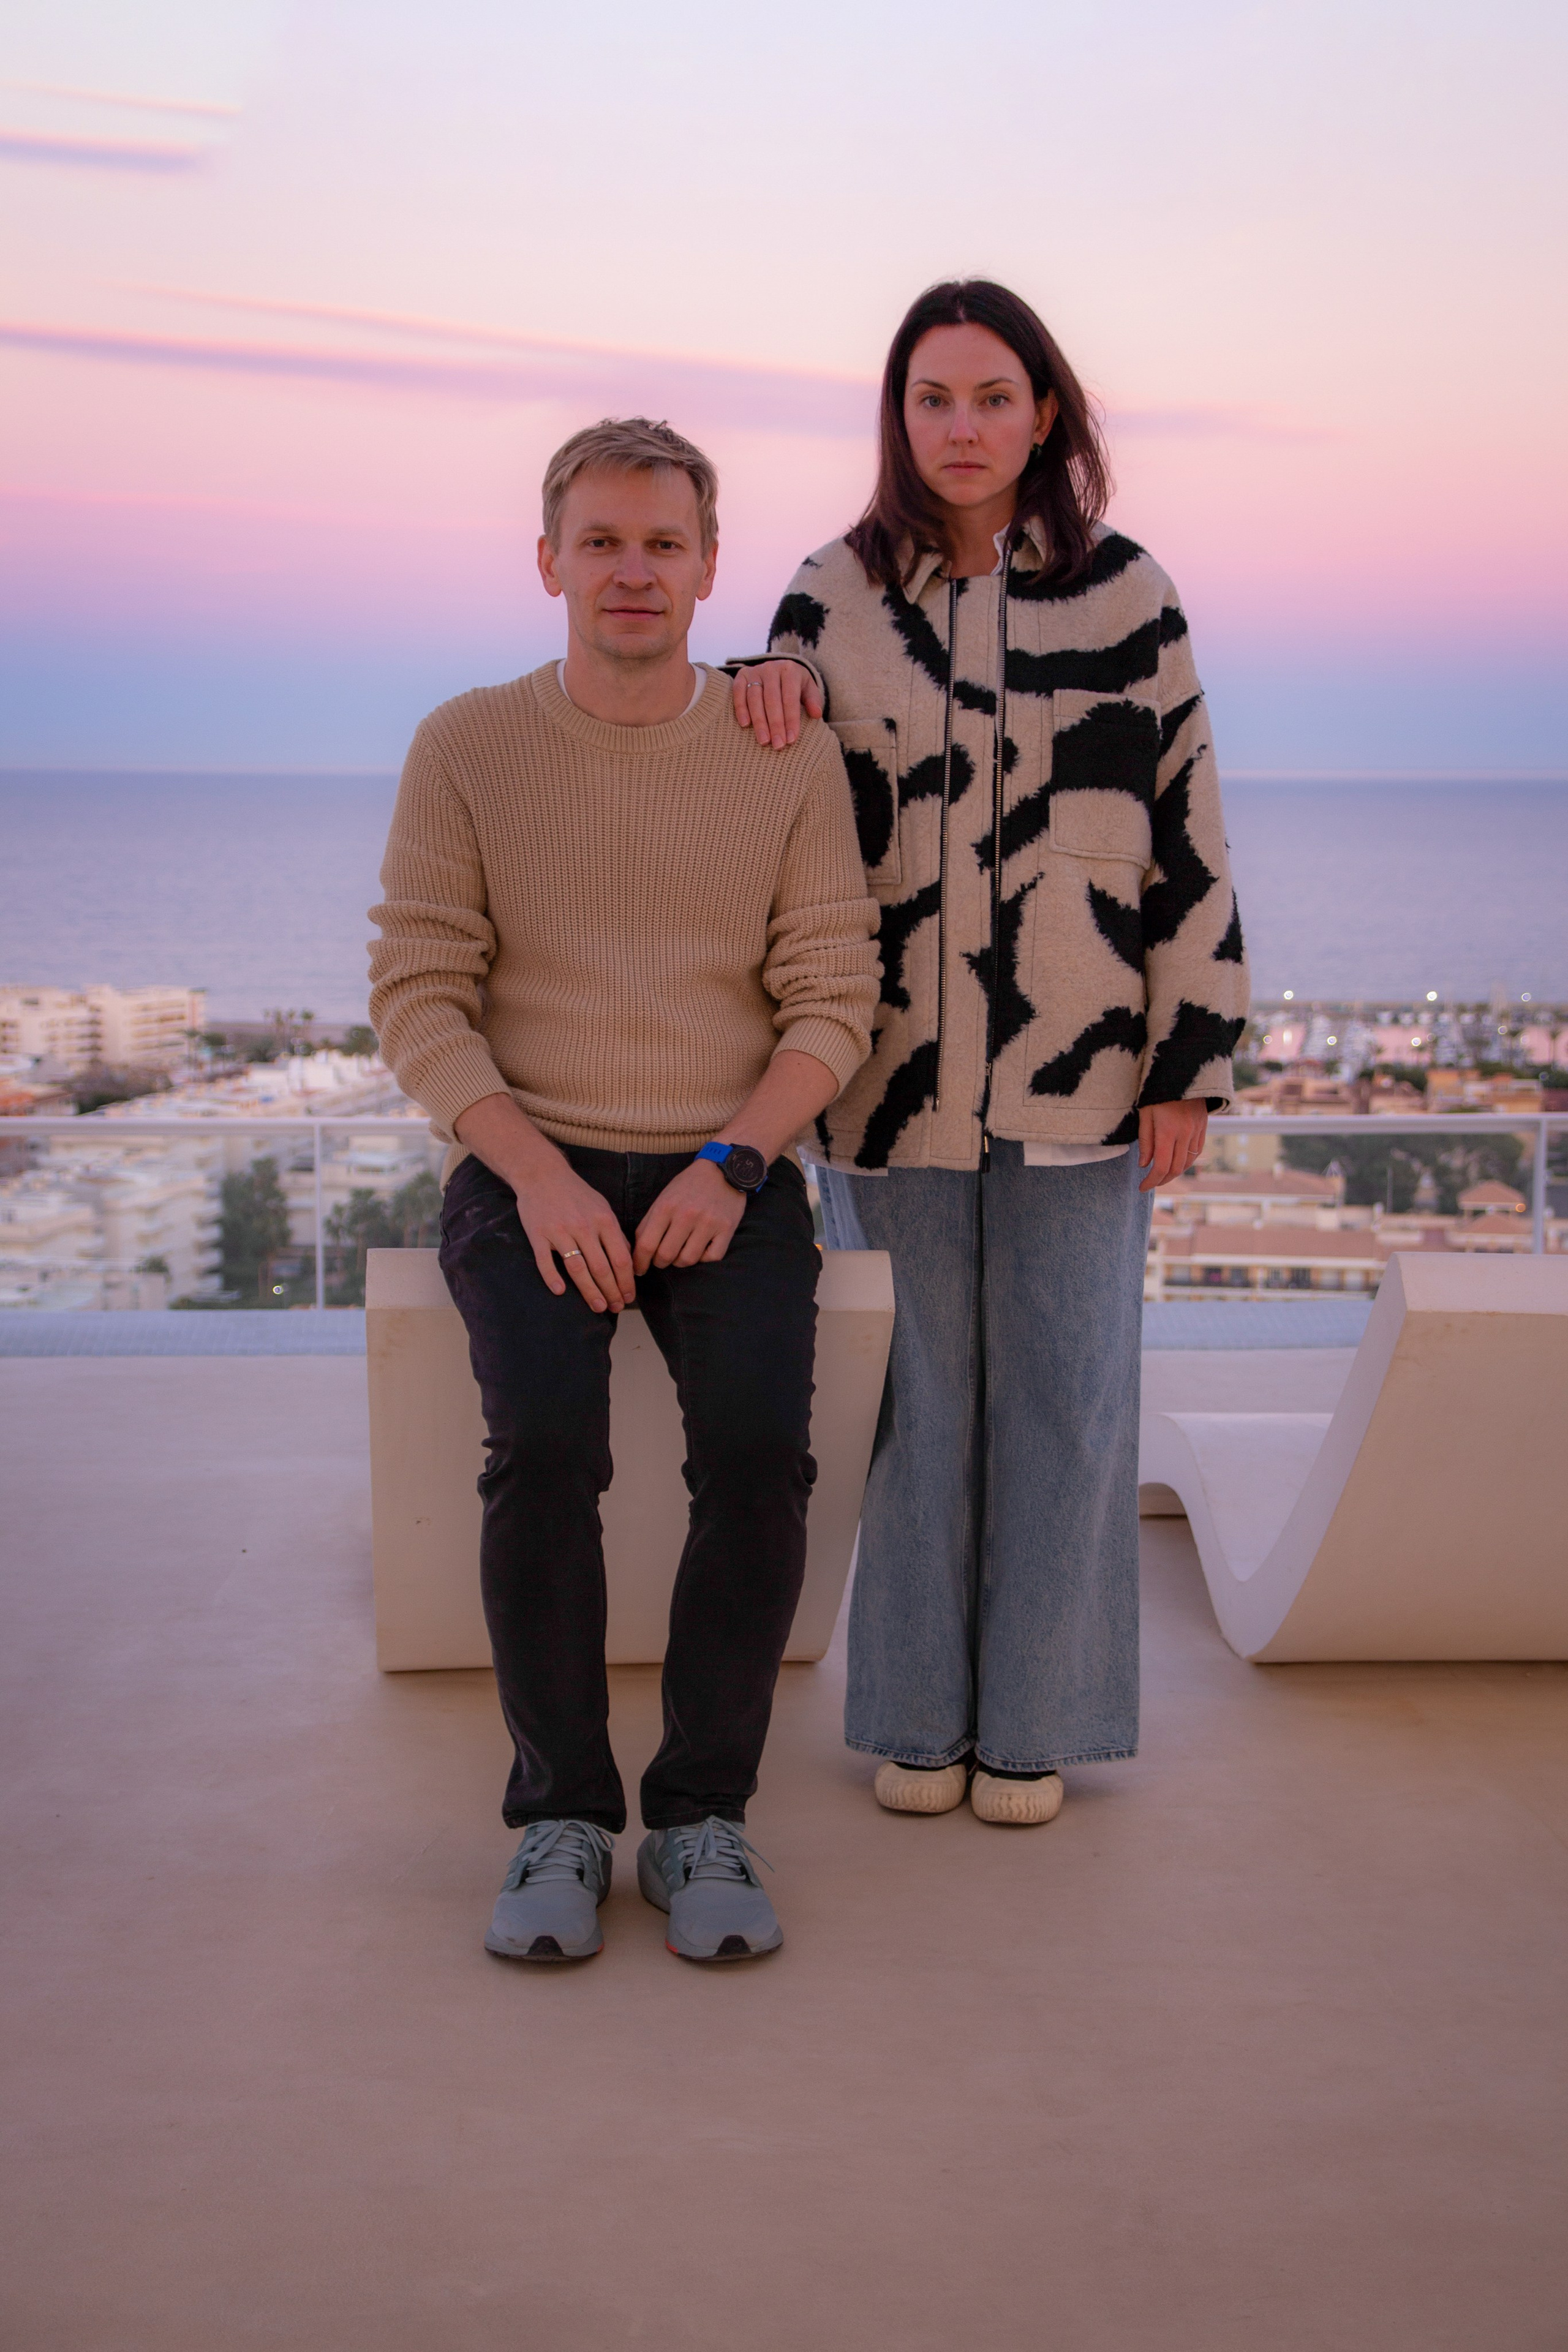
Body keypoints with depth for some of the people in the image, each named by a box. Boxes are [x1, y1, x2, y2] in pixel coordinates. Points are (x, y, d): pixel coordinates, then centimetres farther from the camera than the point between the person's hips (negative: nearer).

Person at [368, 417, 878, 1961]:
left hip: (728, 1171, 1)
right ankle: (560, 1815, -11)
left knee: (759, 1441, -27)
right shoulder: (467, 749, 4)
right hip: (527, 1167, 0)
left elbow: (834, 994, 2)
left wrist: (731, 1165, -14)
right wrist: (537, 1176, -16)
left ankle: (703, 1817, -11)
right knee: (545, 1438, -29)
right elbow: (417, 996, -1)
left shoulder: (788, 752, 6)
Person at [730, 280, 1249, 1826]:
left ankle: (1035, 1721, 19)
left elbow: (1189, 833, 2)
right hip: (894, 1071, 1)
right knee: (911, 1395, 8)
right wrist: (767, 687, -4)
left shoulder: (1126, 597, 2)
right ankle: (919, 1715, 22)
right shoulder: (838, 595, 6)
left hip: (1077, 1074, -1)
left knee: (1063, 1395, 5)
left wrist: (1188, 1062, -2)